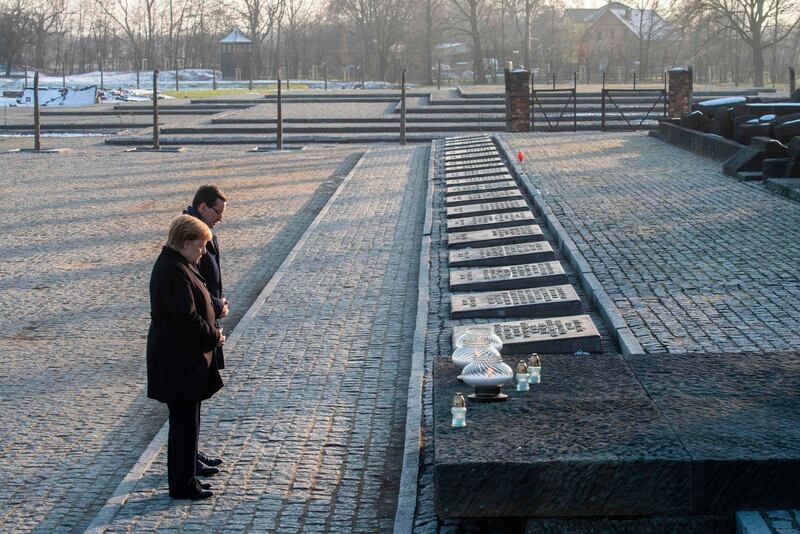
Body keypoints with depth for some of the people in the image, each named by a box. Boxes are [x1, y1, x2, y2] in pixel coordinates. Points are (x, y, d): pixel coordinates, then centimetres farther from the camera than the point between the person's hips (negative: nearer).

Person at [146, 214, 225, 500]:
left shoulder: (177, 265, 11)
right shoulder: (173, 271, -22)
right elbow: (187, 318, -26)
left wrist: (212, 332, 6)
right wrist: (214, 337, -13)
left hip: (185, 356, 11)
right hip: (179, 361, -11)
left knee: (186, 420, 19)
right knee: (185, 420, -1)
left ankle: (185, 477, 32)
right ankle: (183, 485, 9)